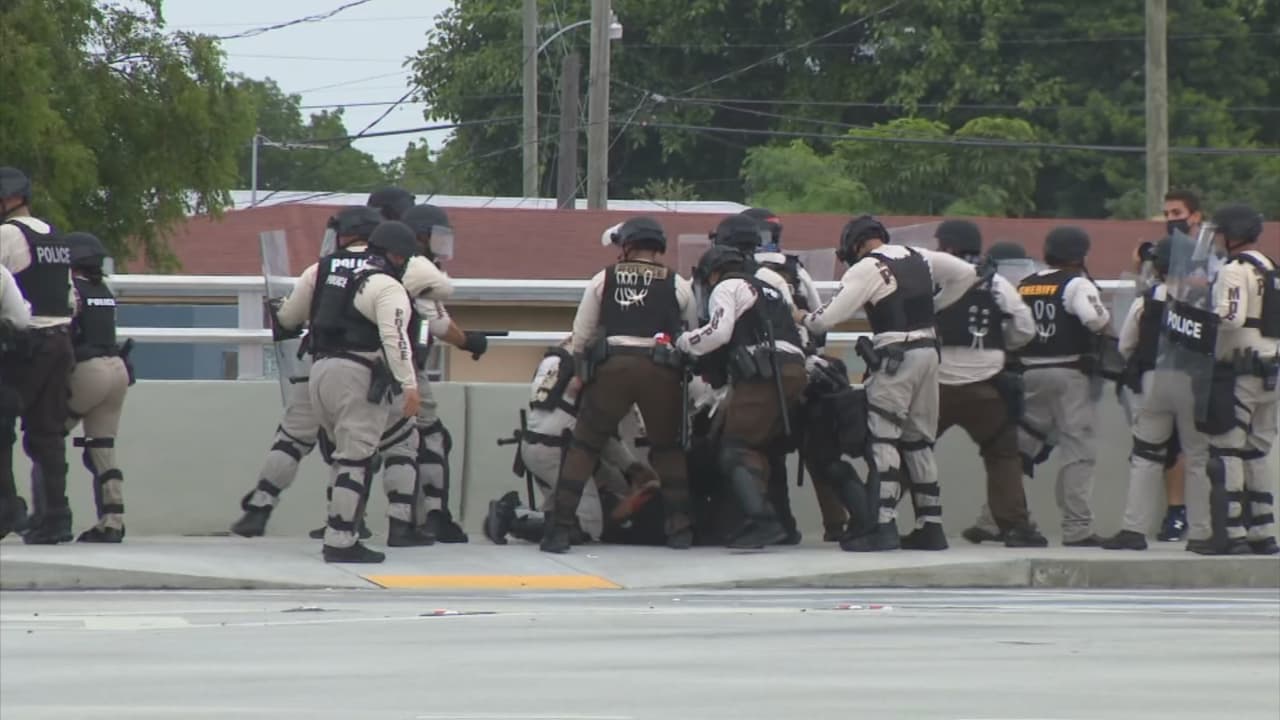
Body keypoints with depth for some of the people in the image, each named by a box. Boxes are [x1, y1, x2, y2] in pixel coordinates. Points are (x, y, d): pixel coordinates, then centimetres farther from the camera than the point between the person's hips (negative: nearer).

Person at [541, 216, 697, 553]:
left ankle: (560, 529, -6)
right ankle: (679, 528, 14)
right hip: (661, 370, 1)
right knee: (668, 449, 20)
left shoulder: (604, 279, 13)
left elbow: (581, 334, 14)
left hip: (613, 365, -1)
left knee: (583, 446, 4)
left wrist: (580, 373, 27)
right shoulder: (677, 285, 13)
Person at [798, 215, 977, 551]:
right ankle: (930, 526, 15)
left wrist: (803, 318, 8)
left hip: (896, 358, -7)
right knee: (919, 440, 14)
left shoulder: (866, 269, -8)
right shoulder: (919, 259, 12)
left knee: (883, 438, -7)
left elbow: (830, 316, -12)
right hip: (928, 353, 7)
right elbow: (966, 274, 20)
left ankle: (884, 526, -15)